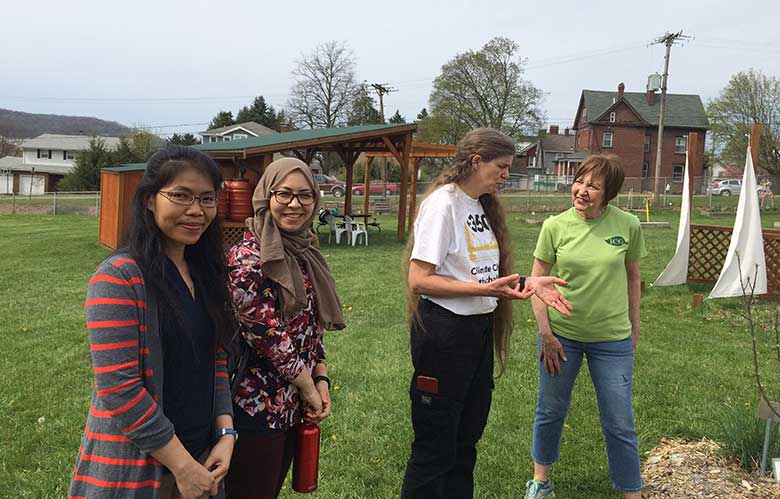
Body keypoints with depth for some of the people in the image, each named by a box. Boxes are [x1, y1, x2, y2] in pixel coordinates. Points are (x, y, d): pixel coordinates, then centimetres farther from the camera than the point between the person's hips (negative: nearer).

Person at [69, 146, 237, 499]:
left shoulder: (205, 273, 4)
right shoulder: (118, 278, -17)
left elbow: (216, 359, 8)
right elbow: (118, 388, -21)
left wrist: (226, 434, -4)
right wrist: (182, 465, -17)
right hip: (133, 470, -6)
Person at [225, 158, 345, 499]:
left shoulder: (304, 254, 6)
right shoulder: (247, 259, -19)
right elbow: (268, 337, -20)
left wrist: (321, 380, 1)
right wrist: (309, 390, -10)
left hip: (293, 405, 8)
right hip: (258, 407, -8)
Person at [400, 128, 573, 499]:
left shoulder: (483, 206, 11)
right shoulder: (443, 203, -15)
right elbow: (419, 280, -21)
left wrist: (527, 283, -2)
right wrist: (484, 288, -27)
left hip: (480, 330, 9)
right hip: (443, 332, -8)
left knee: (465, 440, 18)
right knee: (436, 447, 4)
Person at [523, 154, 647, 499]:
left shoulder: (628, 225, -7)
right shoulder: (555, 226, -9)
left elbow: (632, 277, 7)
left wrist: (634, 327, 11)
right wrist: (546, 334, -7)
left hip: (612, 340, 0)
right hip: (561, 334, 1)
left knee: (620, 424, 7)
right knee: (550, 412, 15)